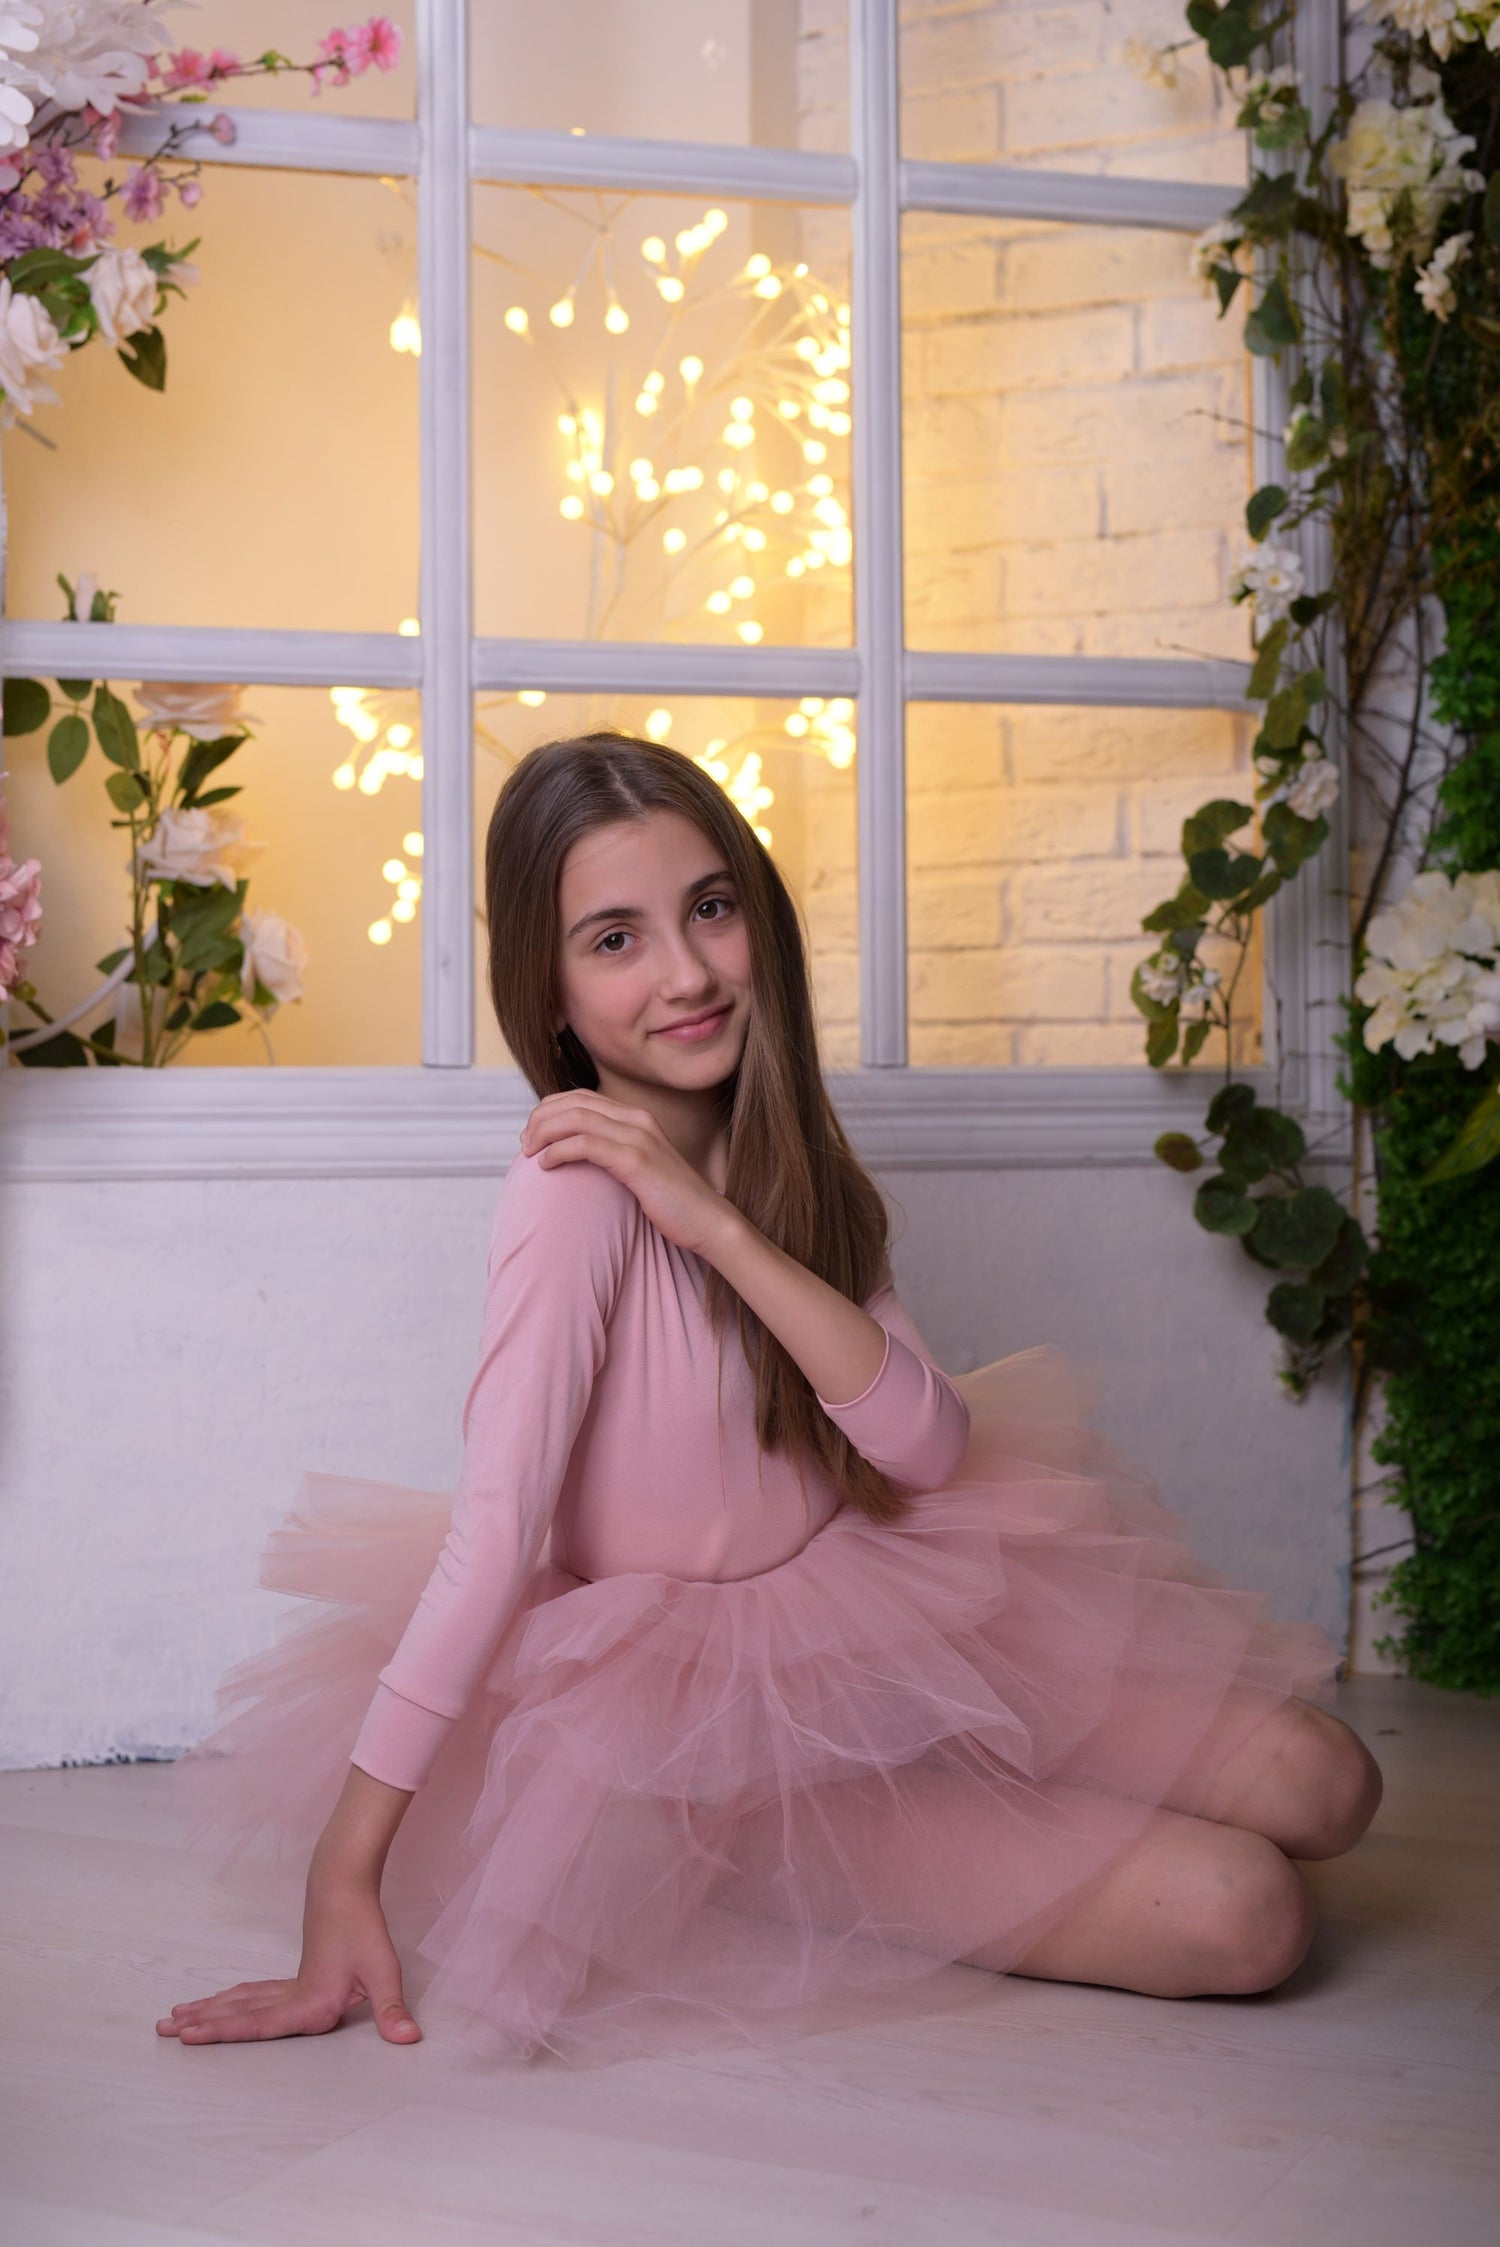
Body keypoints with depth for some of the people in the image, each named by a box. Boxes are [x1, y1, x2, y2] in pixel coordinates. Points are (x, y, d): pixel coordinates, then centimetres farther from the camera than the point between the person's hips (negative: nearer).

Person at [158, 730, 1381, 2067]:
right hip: (700, 1723, -7)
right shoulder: (579, 1183, -22)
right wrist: (344, 1875, -31)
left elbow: (929, 1445, -13)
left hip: (872, 1626, 7)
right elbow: (493, 1522, -28)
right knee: (1242, 1912, -15)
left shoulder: (781, 1163, -1)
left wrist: (723, 1228, -25)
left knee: (1320, 1782, -1)